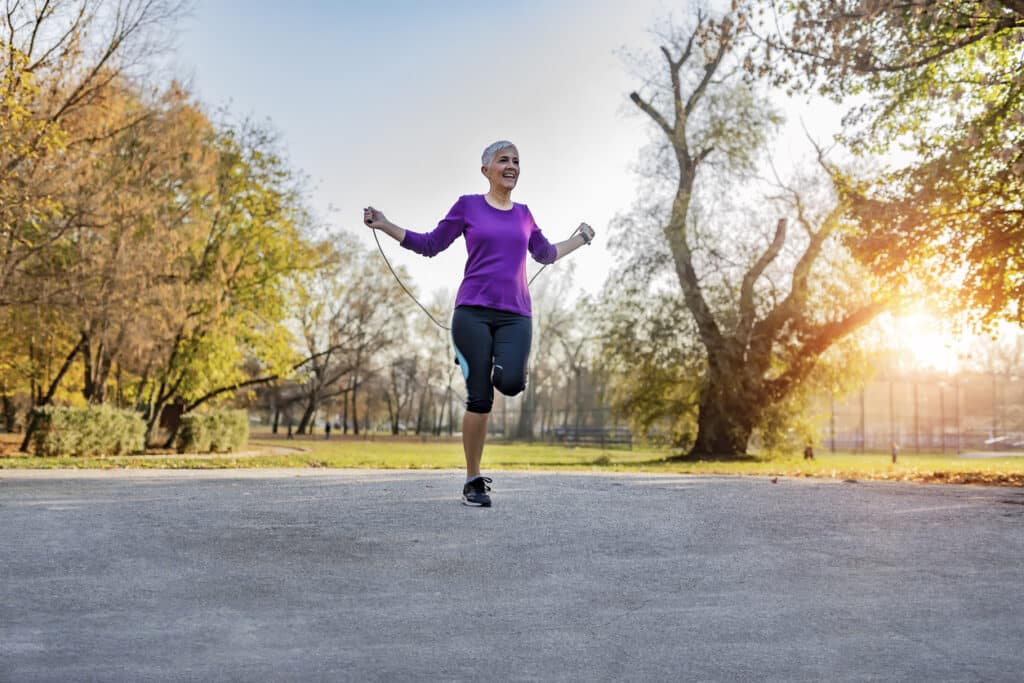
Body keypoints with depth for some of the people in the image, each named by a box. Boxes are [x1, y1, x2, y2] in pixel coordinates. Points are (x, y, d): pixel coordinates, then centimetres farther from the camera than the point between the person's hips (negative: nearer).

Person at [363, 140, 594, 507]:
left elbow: (545, 254, 32)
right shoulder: (468, 205, 6)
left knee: (511, 383, -24)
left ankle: (498, 365, 14)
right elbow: (430, 245, 14)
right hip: (473, 312, -2)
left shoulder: (523, 214, 15)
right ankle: (473, 481, 4)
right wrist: (384, 225, 7)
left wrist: (579, 239, 36)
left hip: (516, 315, 2)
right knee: (479, 398, -8)